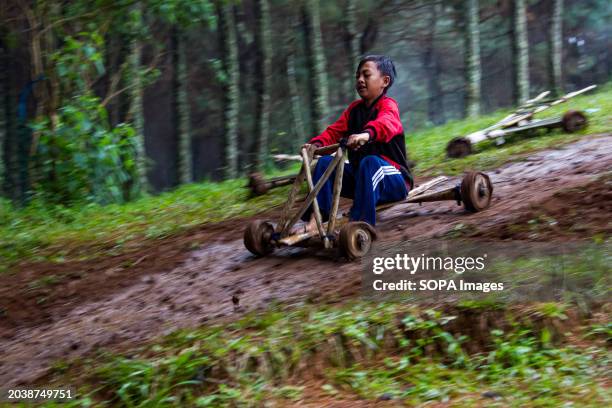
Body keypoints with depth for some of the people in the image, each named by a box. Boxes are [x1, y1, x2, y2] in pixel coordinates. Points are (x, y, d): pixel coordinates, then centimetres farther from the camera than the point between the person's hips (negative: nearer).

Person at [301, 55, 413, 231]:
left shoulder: (388, 105, -10)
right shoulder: (354, 108, 13)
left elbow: (386, 123, -34)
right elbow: (335, 130, 2)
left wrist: (366, 134, -57)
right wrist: (316, 144, -20)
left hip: (393, 180, -7)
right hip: (359, 176, 7)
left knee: (370, 162, -36)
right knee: (325, 162, -11)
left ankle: (362, 222, -43)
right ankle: (313, 221, -21)